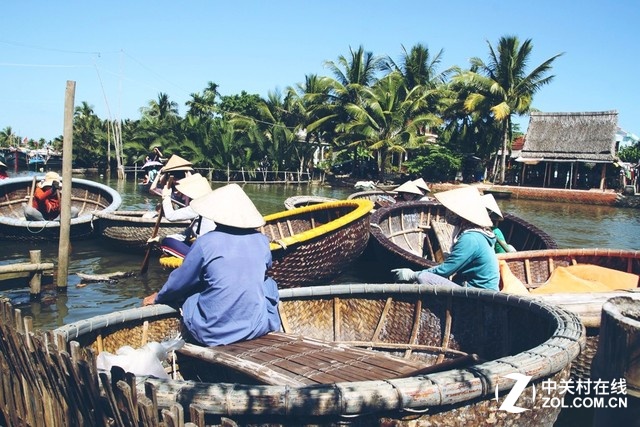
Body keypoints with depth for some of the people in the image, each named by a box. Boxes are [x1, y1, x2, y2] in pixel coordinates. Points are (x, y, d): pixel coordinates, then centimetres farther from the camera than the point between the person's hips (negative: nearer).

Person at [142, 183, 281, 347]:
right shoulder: (261, 240, -3)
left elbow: (178, 283, 1)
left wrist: (157, 298, 22)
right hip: (256, 329, 3)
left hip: (213, 334, -2)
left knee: (185, 295, 24)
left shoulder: (205, 243, -13)